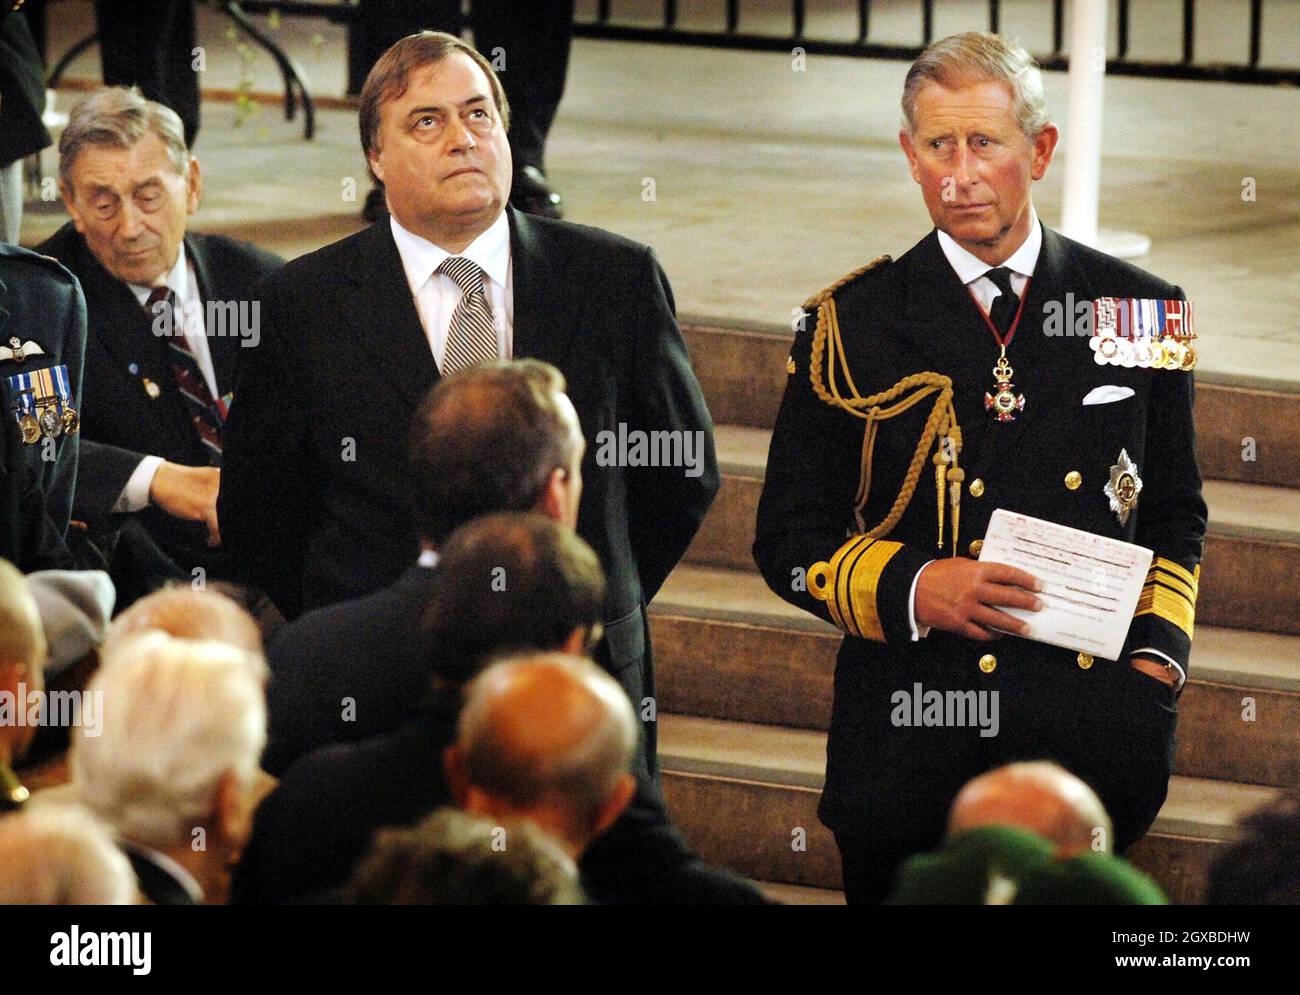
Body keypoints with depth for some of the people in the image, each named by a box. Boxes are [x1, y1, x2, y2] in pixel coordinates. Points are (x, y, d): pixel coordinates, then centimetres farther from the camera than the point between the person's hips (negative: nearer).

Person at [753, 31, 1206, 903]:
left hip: (1092, 730, 1)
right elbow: (789, 540, 5)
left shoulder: (1139, 310, 8)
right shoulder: (851, 325, 4)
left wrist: (1157, 652, 1)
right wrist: (914, 587, -12)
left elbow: (1175, 514, 17)